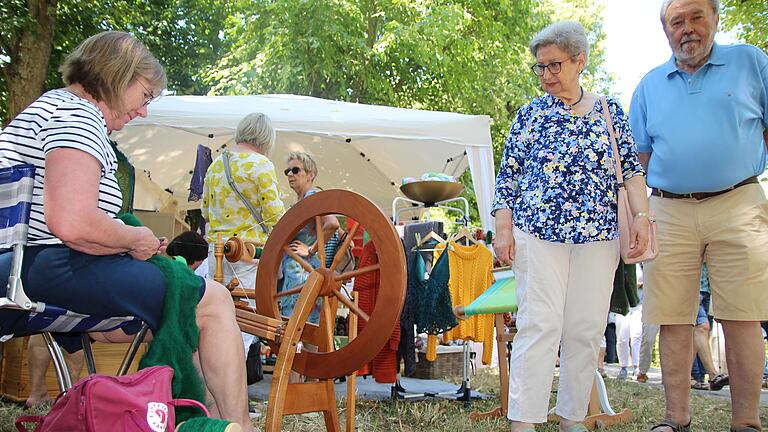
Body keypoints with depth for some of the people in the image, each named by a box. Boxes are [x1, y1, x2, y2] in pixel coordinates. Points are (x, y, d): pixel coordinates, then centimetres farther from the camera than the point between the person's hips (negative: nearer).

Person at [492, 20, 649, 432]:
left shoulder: (610, 111, 12)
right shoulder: (531, 113, 8)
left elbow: (632, 168, 10)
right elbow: (508, 174, 6)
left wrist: (641, 216, -4)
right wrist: (503, 228, -2)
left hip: (598, 234, 2)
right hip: (539, 232, -2)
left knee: (587, 328, 3)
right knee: (539, 324, -8)